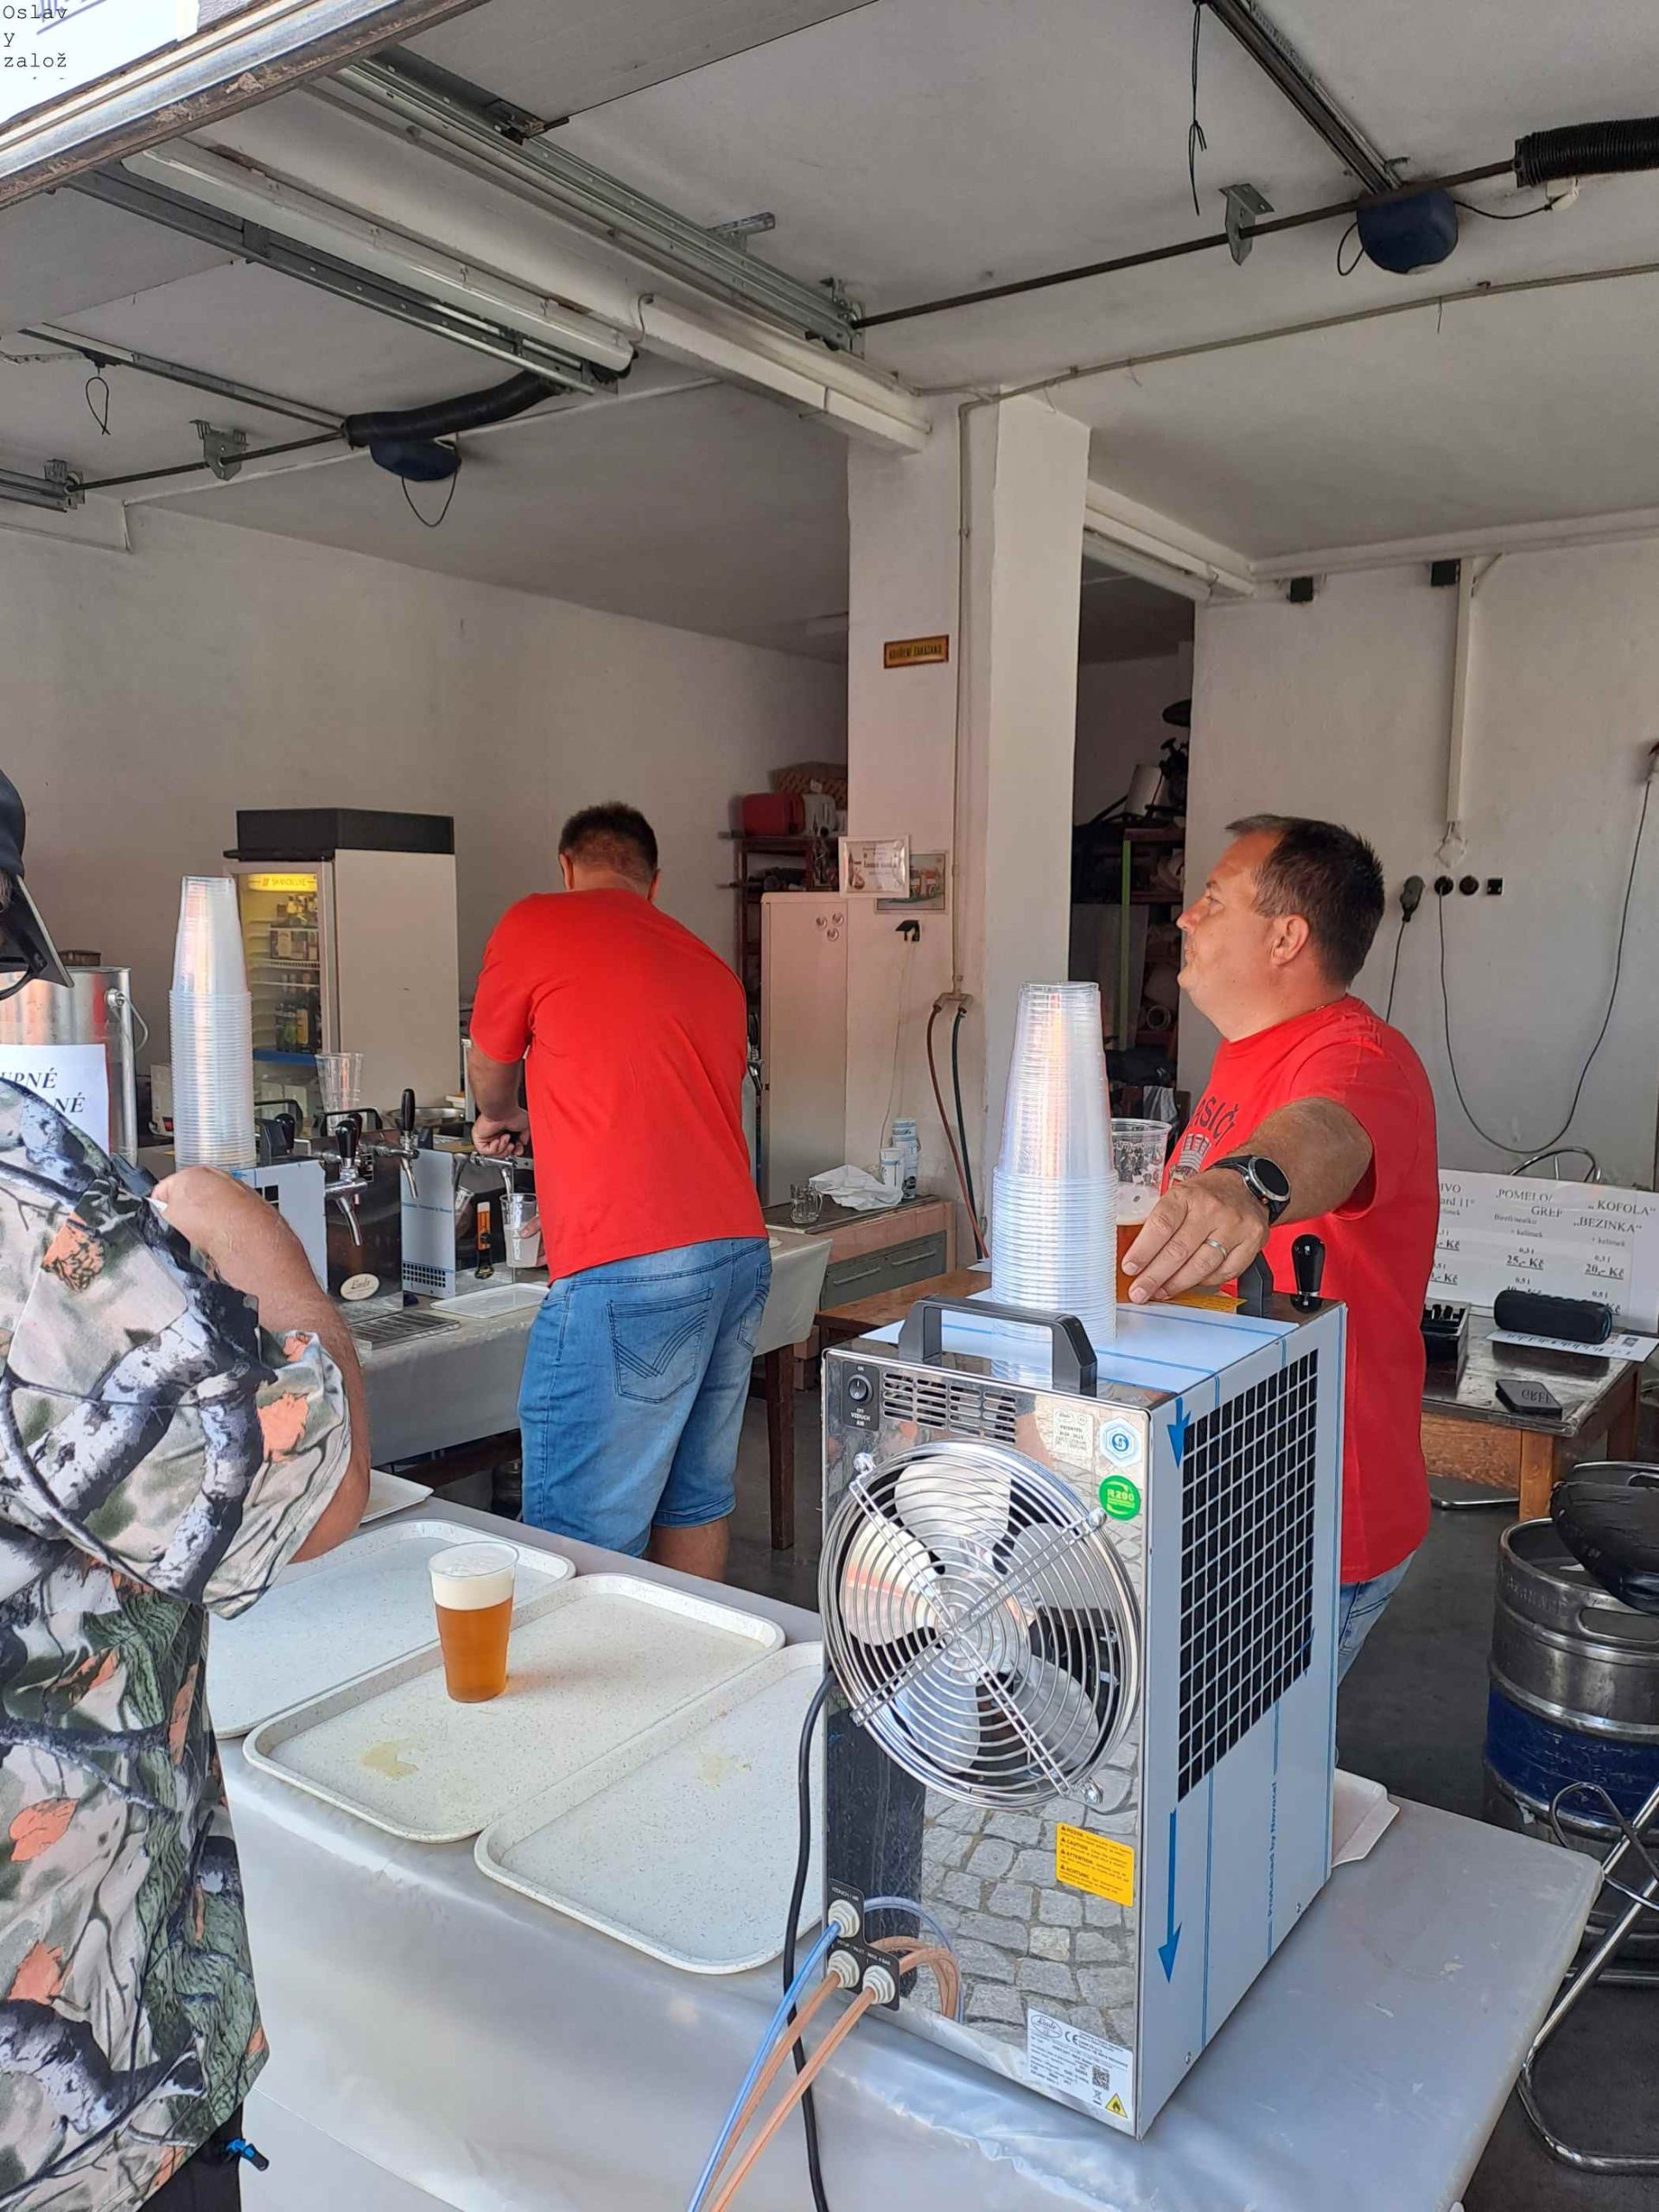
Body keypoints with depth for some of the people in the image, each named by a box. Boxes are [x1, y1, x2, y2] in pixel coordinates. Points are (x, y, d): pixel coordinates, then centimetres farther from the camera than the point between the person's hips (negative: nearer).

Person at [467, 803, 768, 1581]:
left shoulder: (536, 925, 3)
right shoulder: (713, 969, 22)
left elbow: (489, 1068, 17)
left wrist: (502, 1119, 40)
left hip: (631, 1273, -7)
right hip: (739, 1251, 8)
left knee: (581, 1544, -2)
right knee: (695, 1501, 18)